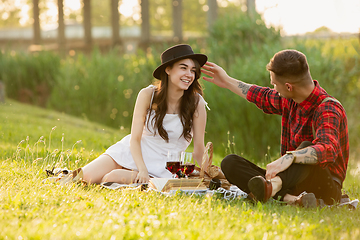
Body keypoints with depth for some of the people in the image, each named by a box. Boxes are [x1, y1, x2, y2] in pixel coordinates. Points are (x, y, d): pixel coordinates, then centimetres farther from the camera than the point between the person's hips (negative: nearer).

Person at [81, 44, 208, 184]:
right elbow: (135, 138, -10)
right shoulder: (147, 95, -10)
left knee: (116, 177, -29)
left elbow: (199, 148, -7)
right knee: (87, 177, -18)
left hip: (163, 169, -1)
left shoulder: (196, 103, -13)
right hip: (132, 153, 2)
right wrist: (142, 170, -24)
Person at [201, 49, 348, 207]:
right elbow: (264, 98, 29)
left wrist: (289, 157, -52)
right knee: (229, 163, -12)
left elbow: (328, 149, -39)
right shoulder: (290, 101, 5)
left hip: (324, 189, -8)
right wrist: (228, 82, 35)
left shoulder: (328, 109, -19)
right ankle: (290, 198, -34)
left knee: (306, 147, -36)